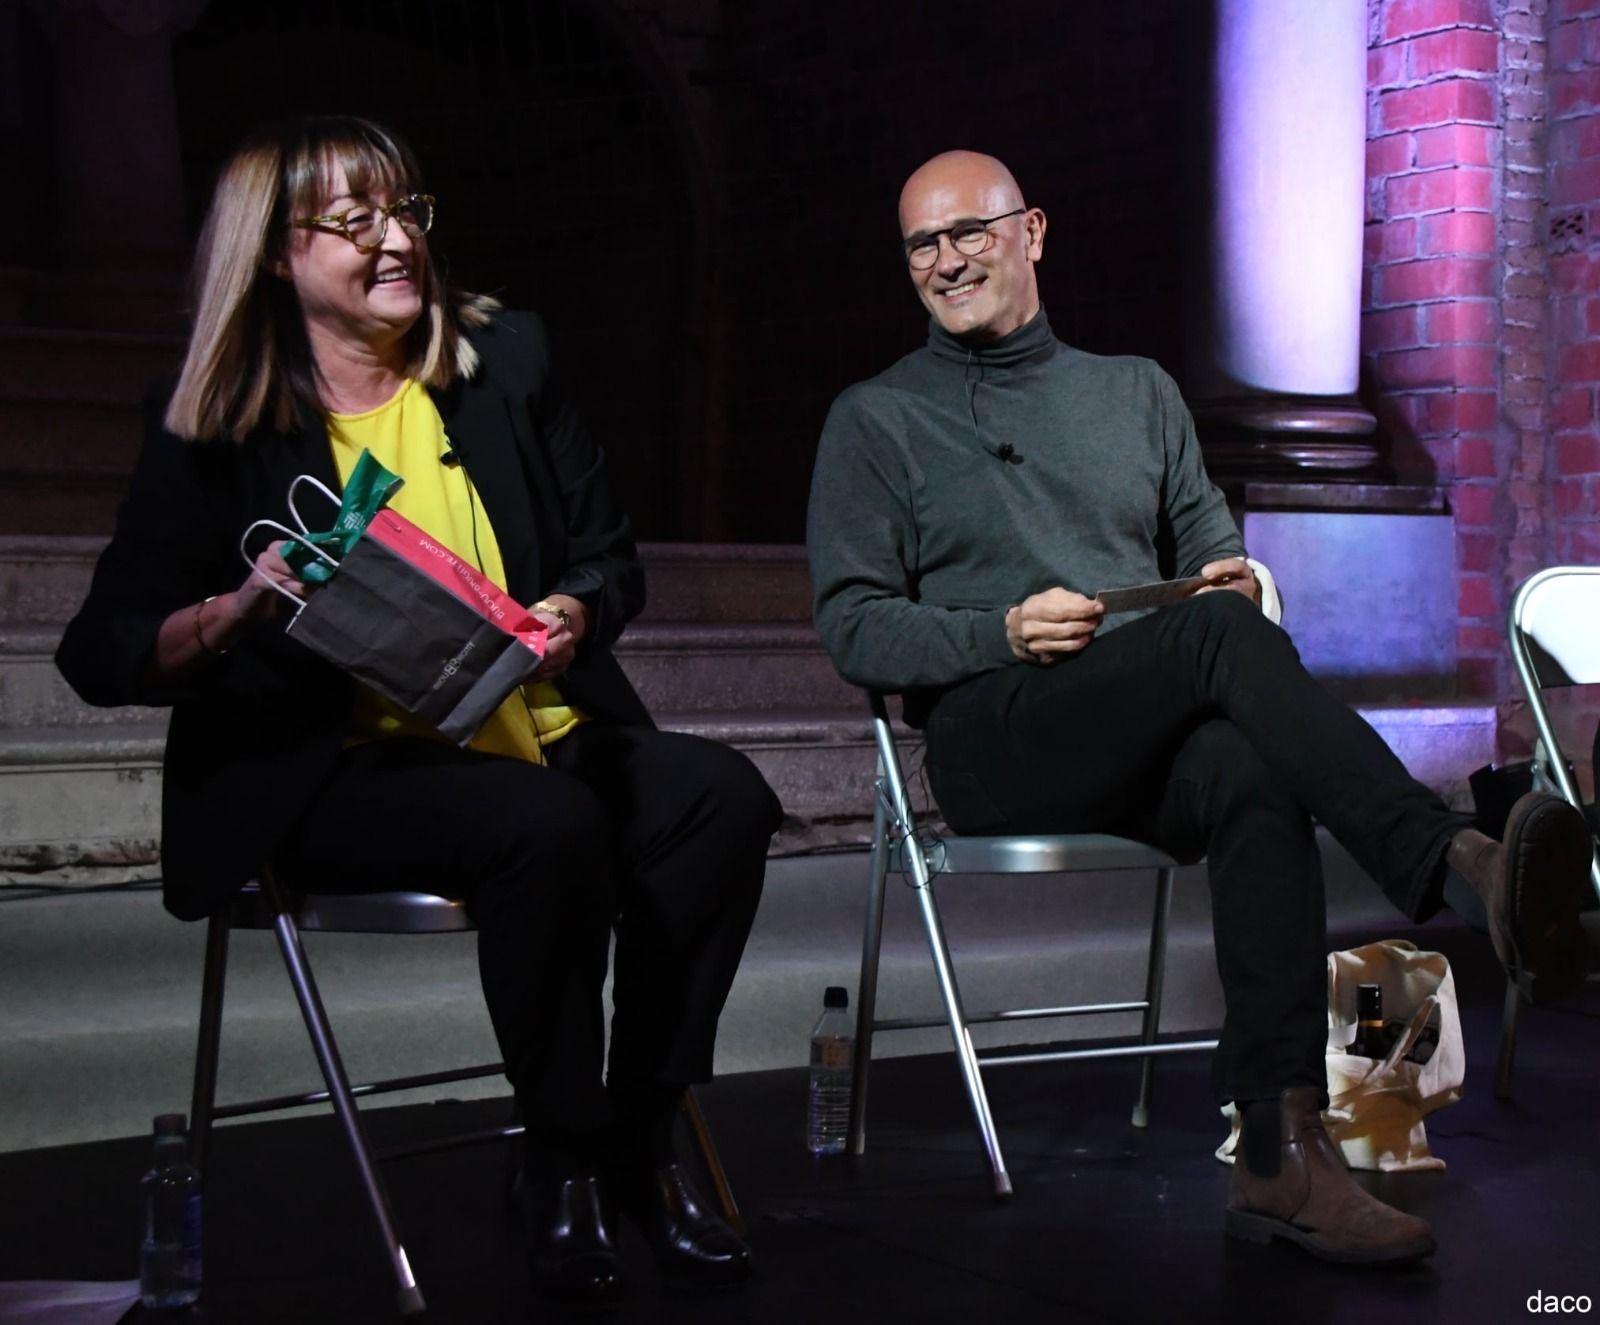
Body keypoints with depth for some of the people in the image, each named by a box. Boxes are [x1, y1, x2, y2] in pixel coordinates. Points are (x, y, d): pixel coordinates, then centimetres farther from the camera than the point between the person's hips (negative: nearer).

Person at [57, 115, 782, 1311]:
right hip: (330, 774, -4)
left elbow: (609, 556, 15)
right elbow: (102, 654, -3)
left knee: (719, 795, -23)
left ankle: (636, 1142, -10)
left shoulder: (507, 359, 10)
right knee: (551, 828, -33)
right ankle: (564, 1166, -13)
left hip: (536, 734, 5)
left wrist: (572, 612, -9)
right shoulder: (214, 427, 0)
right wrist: (238, 611, -22)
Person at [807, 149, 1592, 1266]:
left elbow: (1215, 554, 24)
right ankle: (1460, 865, -49)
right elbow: (851, 626, 5)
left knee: (1255, 782, -35)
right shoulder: (876, 421, 14)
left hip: (1156, 746, 3)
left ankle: (1282, 1154, -42)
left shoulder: (1137, 391, 26)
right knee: (1222, 634, -33)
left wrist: (1241, 579, -2)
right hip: (995, 735, -3)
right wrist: (1003, 634, -12)